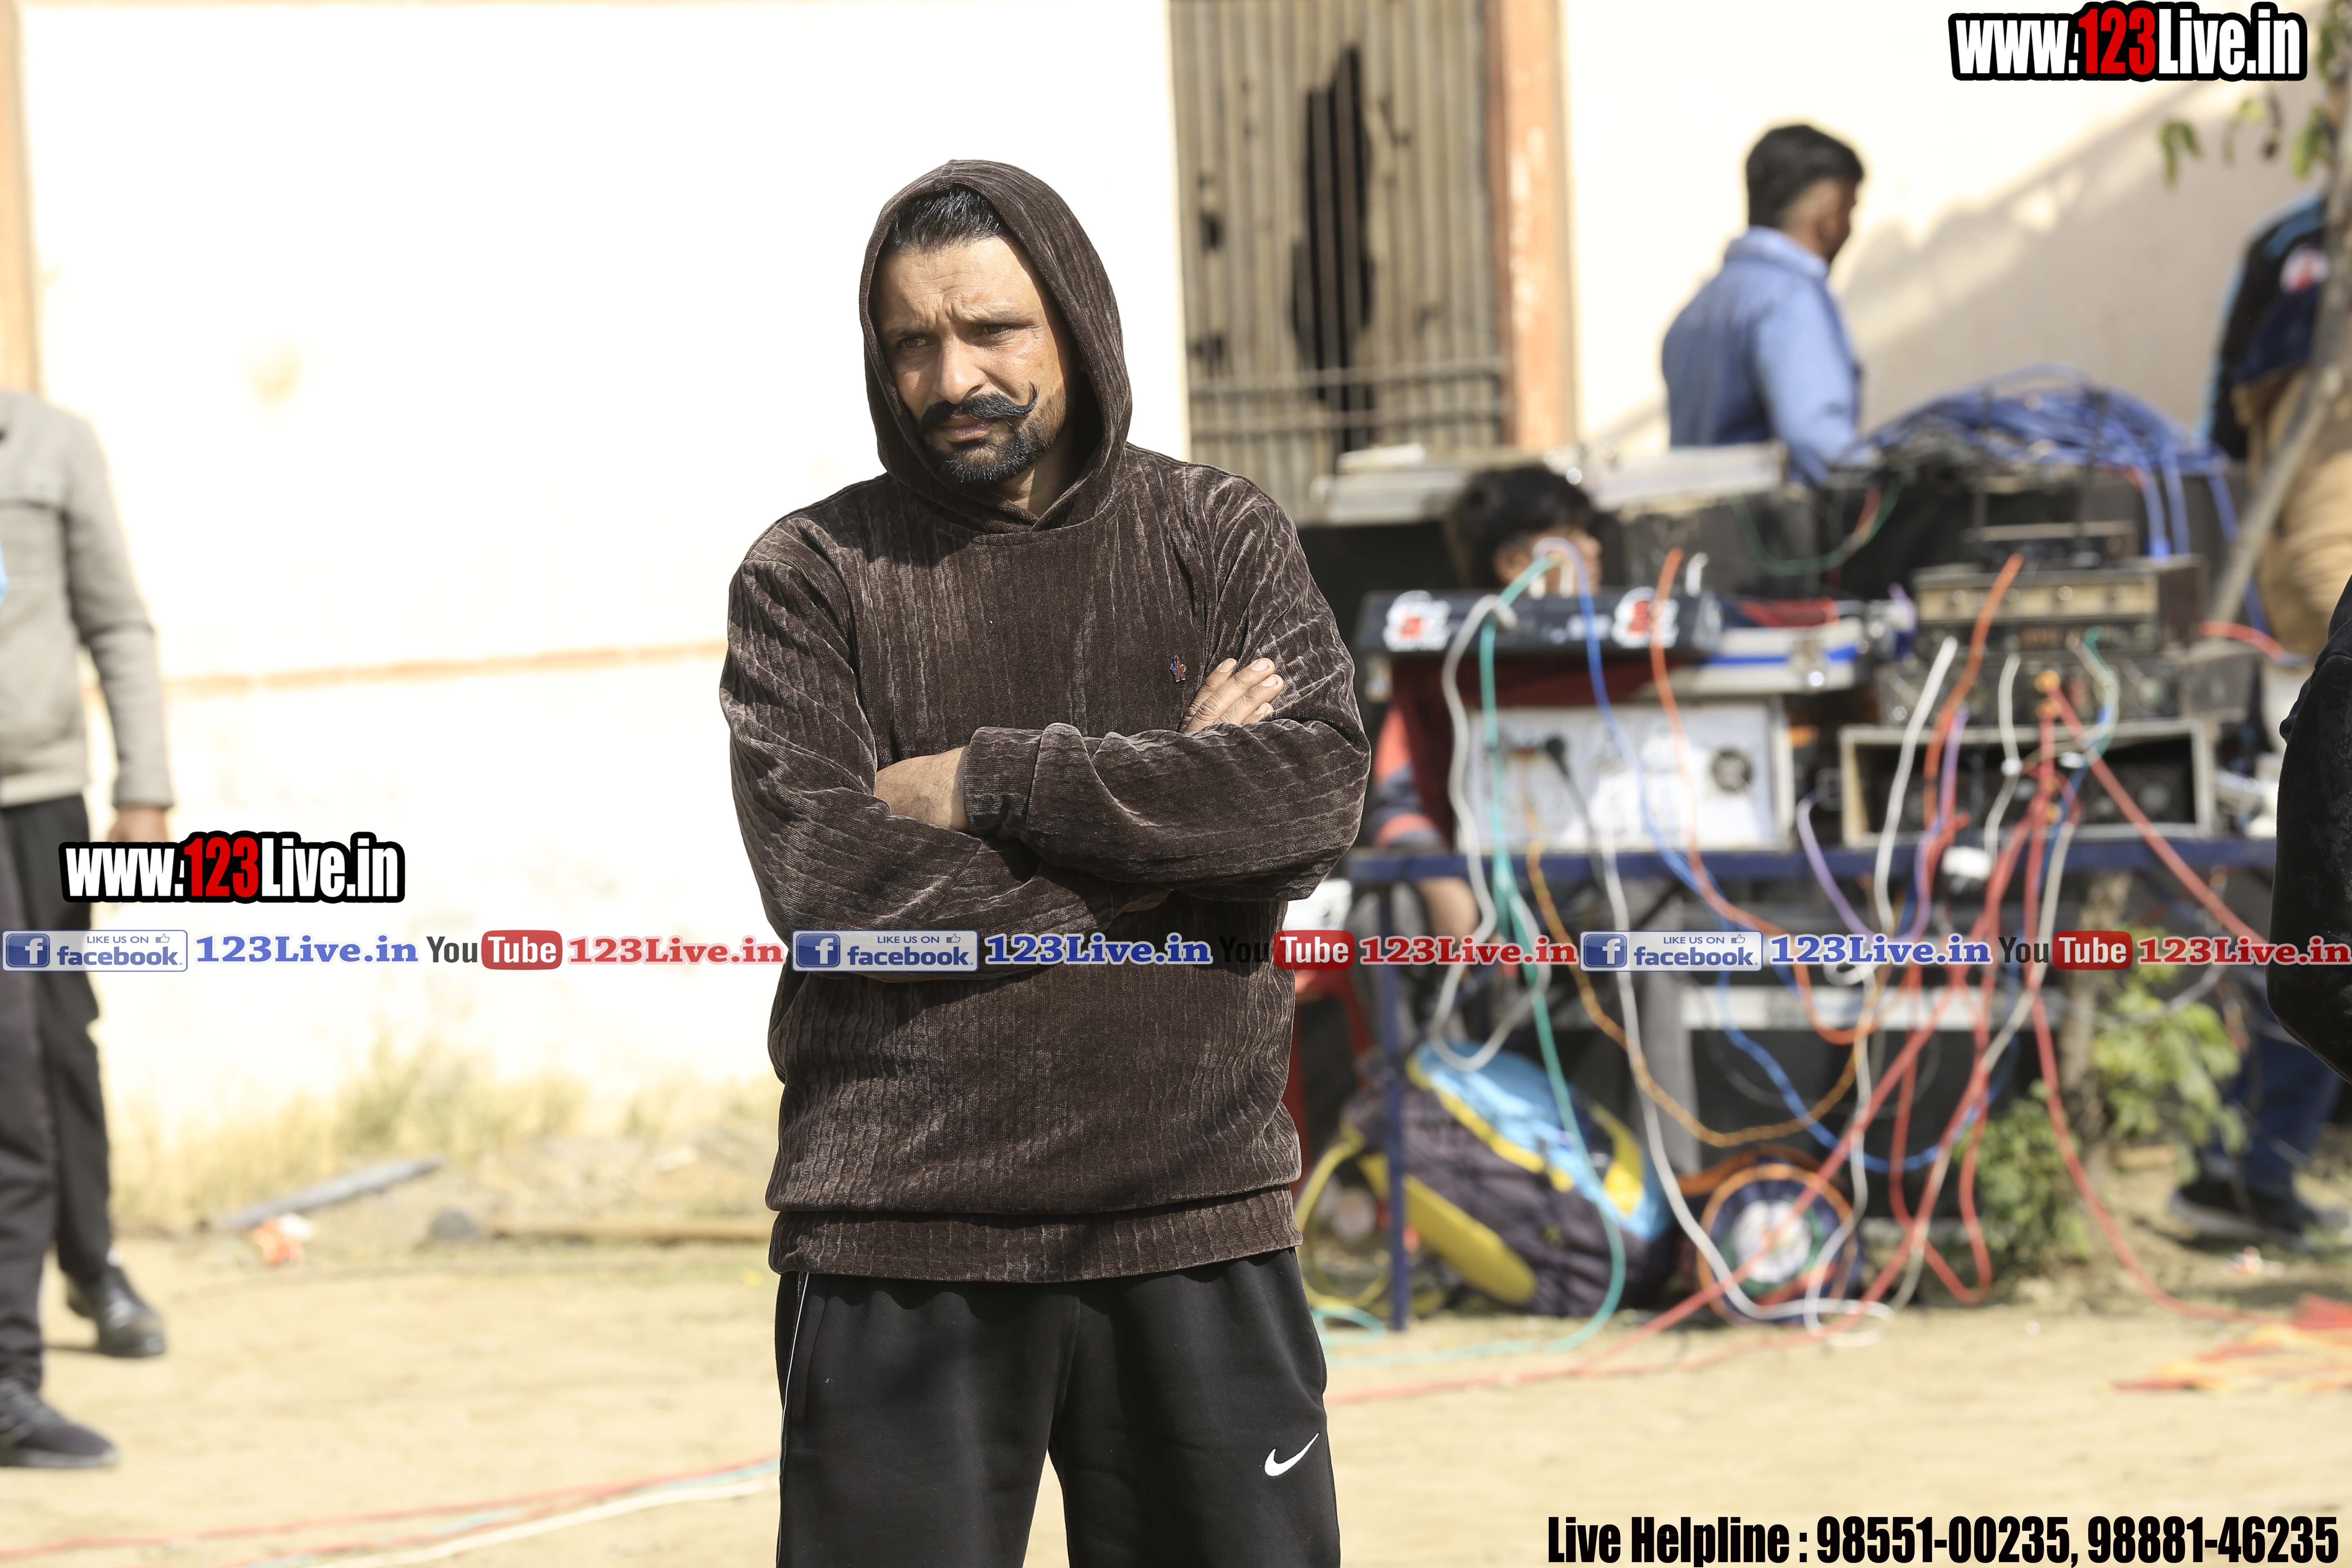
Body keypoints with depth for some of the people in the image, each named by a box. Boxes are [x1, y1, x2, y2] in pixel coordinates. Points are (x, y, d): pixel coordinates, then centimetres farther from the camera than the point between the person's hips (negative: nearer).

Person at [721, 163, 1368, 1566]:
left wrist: (989, 783, -11)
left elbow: (1317, 790, -9)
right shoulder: (813, 579, 3)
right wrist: (1168, 803, -9)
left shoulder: (1222, 541, 9)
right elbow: (829, 875, -12)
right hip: (900, 1243, -2)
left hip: (1196, 1234, 2)